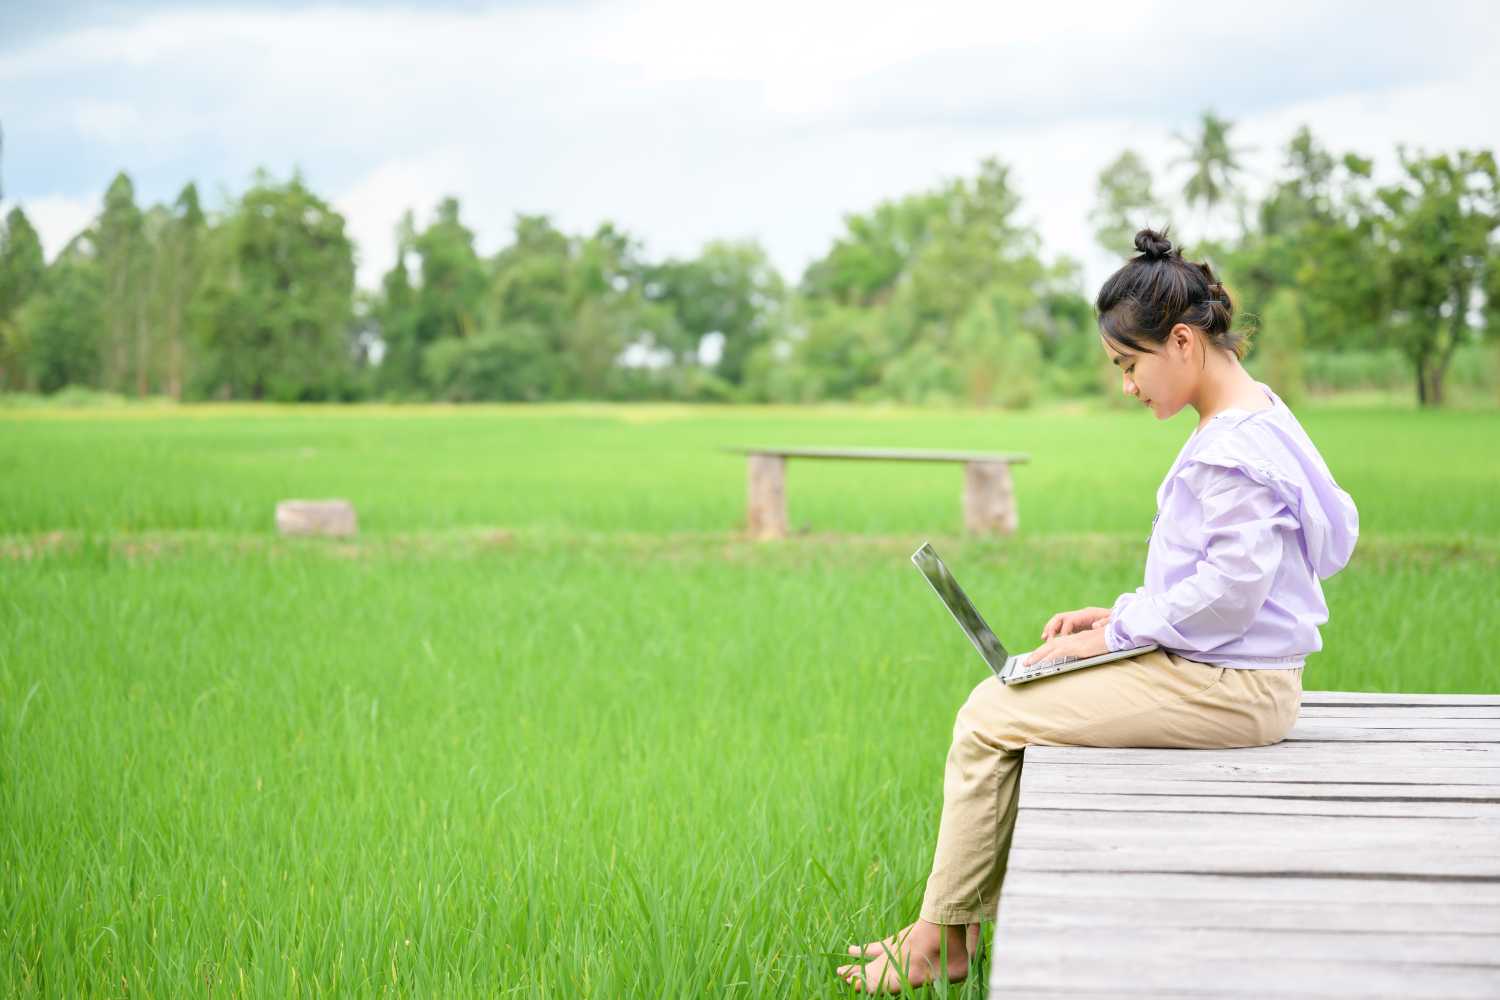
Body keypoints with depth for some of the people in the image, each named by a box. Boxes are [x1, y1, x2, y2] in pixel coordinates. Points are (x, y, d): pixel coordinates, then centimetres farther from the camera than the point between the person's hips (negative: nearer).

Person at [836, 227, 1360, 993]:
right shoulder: (1242, 423, 14)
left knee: (989, 724, -9)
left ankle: (942, 937, 4)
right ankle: (964, 923, 9)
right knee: (1001, 694, 10)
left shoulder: (1238, 446, -19)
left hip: (1228, 688, -11)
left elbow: (1226, 592, -23)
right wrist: (1118, 616, 9)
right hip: (1223, 674, 11)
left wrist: (1114, 634, -14)